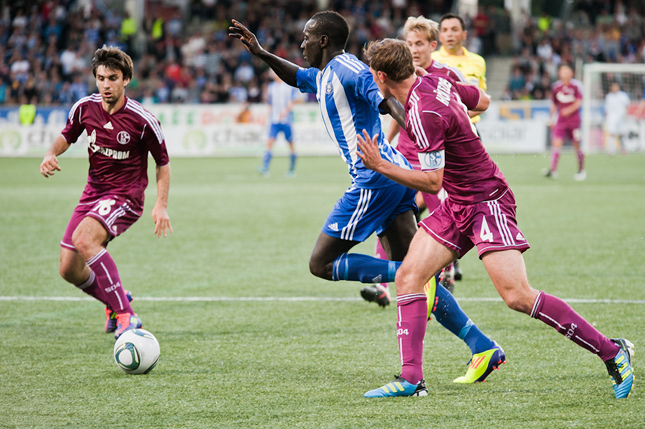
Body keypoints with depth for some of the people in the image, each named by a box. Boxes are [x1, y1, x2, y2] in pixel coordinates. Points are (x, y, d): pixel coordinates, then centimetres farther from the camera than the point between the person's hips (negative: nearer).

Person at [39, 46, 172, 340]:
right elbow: (66, 136, 16)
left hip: (125, 195, -6)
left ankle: (125, 316, -33)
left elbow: (162, 163, -2)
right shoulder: (85, 108, -3)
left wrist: (161, 205, -12)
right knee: (69, 270, 3)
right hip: (93, 192, 6)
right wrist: (51, 155, -6)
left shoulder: (143, 121, -15)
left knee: (84, 239, -34)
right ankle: (115, 302, 34)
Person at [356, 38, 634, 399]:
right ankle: (411, 378, -5)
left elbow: (432, 182, -23)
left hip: (488, 202, -10)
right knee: (409, 276, -1)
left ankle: (612, 352, -9)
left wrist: (380, 166, -19)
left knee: (517, 296, -18)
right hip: (458, 204, 10)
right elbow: (483, 101, 20)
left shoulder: (424, 114, -24)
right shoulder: (436, 82, 3)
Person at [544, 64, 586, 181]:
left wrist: (570, 109, -24)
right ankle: (553, 170, -22)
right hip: (560, 120, 2)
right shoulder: (556, 86, 7)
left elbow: (579, 102, -9)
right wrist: (552, 119, 14)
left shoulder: (576, 85, -2)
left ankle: (581, 170, 22)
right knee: (556, 143, -14)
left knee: (576, 145, 4)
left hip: (574, 119, -2)